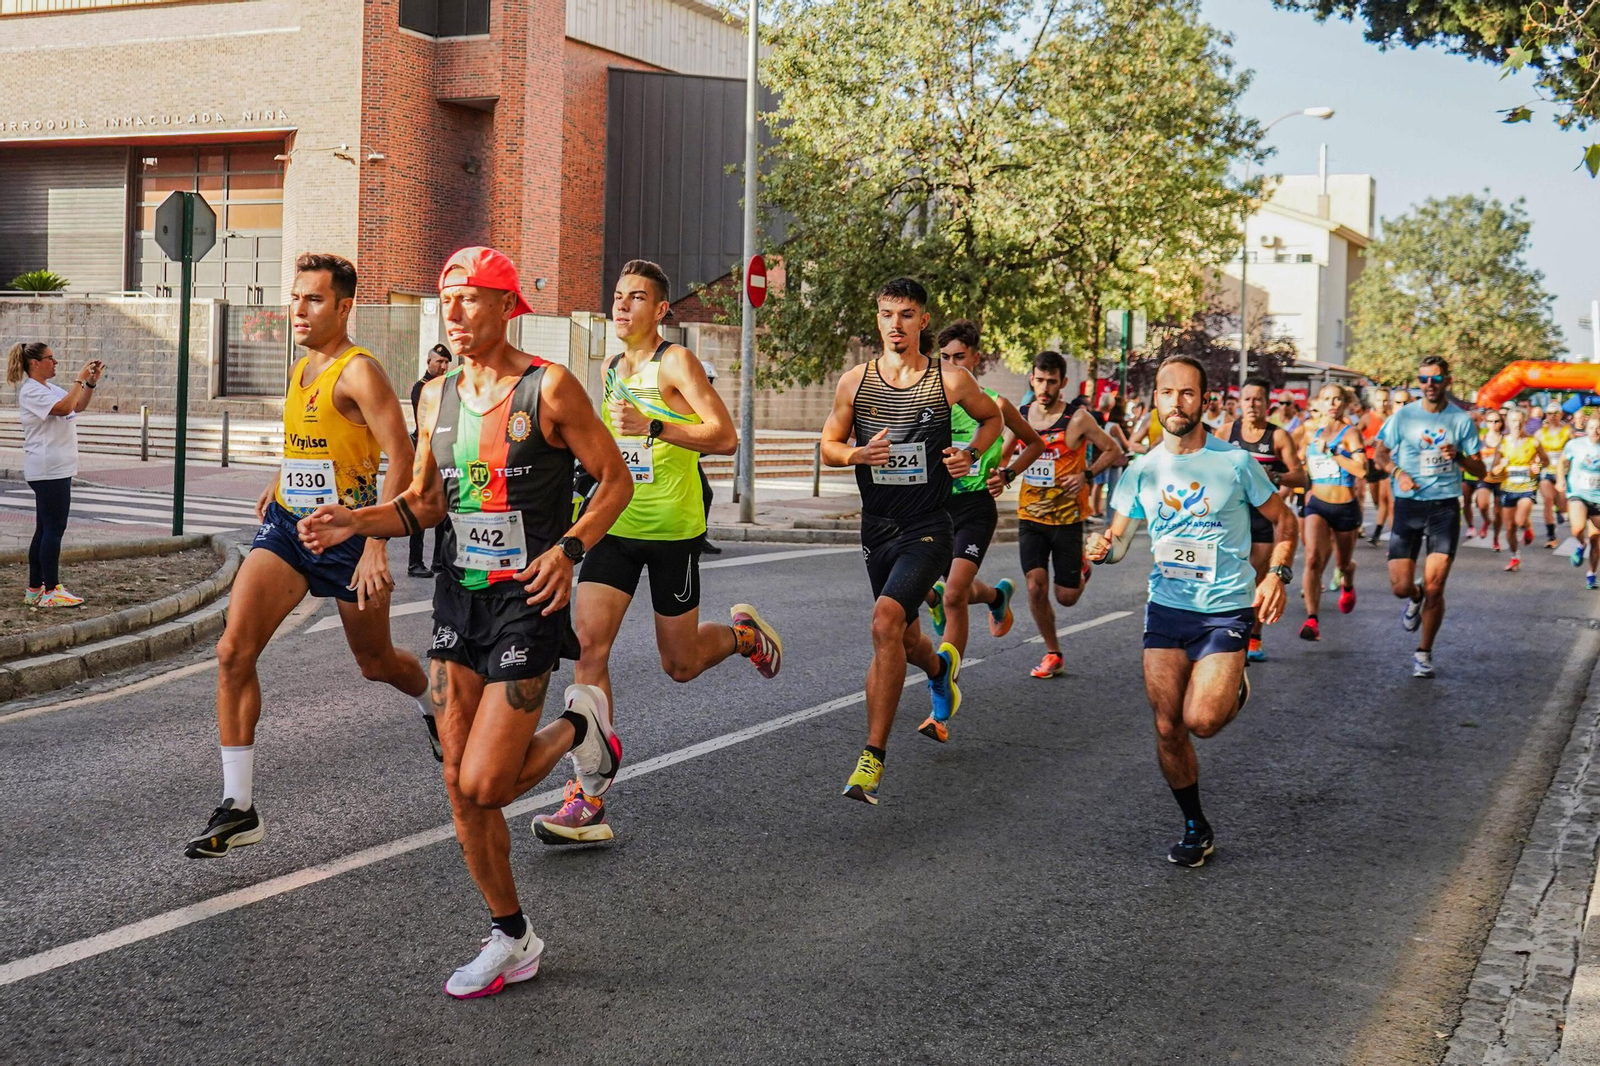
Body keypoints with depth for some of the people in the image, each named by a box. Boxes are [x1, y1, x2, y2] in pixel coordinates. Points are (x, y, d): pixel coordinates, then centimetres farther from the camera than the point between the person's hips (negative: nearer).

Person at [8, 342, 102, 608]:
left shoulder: (50, 388, 15)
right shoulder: (31, 391, -14)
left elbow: (78, 406, 21)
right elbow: (64, 407, -28)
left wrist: (92, 381, 8)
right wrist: (80, 378, -20)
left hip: (56, 469, 10)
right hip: (48, 470, -10)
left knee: (45, 530, 11)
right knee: (54, 529, -8)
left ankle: (35, 589, 15)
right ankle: (50, 591, -6)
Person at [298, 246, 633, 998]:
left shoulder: (549, 388, -9)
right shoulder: (437, 396, 9)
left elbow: (616, 480, -5)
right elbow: (424, 504, 15)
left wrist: (570, 549, -19)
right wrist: (355, 522, -2)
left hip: (527, 600, -6)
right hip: (459, 597, 6)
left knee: (483, 787, -11)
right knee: (460, 787, 7)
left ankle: (576, 727, 18)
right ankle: (511, 940, 22)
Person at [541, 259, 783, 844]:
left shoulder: (676, 363, -9)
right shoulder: (610, 368, 12)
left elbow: (725, 438, -18)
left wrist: (651, 428, -27)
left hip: (672, 530, -5)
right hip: (615, 526, 5)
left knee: (681, 665, 6)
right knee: (588, 645, -12)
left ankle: (744, 633, 42)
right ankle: (588, 801, -10)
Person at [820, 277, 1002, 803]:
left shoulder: (950, 380, -4)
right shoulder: (855, 381, 1)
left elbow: (991, 416, 16)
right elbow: (829, 443, 11)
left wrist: (972, 454, -3)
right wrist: (858, 454, -11)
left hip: (929, 528, -4)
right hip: (878, 526, 4)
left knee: (886, 622, -24)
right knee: (905, 639, 18)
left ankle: (873, 757, -20)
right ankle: (942, 666, 58)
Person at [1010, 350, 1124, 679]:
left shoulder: (1077, 419, -11)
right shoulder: (1020, 416, 1)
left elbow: (1114, 451, -2)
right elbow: (1004, 454, 18)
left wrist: (1086, 475, -16)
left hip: (1067, 518, -3)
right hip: (1030, 517, 3)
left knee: (1066, 597, 3)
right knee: (1036, 587, -9)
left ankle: (1081, 569, 38)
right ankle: (1053, 654, 9)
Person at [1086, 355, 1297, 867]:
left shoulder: (1234, 461, -6)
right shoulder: (1143, 469, 2)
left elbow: (1283, 520, 5)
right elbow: (1118, 535, 10)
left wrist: (1277, 574, -10)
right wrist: (1104, 547, -14)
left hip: (1225, 608, -3)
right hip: (1165, 607, 3)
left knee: (1201, 720, -19)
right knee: (1168, 729, 2)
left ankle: (1233, 689, 17)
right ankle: (1196, 828, 21)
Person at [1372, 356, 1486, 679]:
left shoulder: (1461, 420, 2)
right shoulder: (1403, 415, 1)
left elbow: (1480, 471, 6)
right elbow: (1380, 455, 11)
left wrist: (1459, 457, -15)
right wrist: (1398, 473, -9)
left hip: (1444, 507, -1)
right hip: (1407, 506, 1)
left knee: (1434, 588, -6)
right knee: (1400, 587, -3)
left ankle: (1424, 653, 13)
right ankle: (1415, 599, 36)